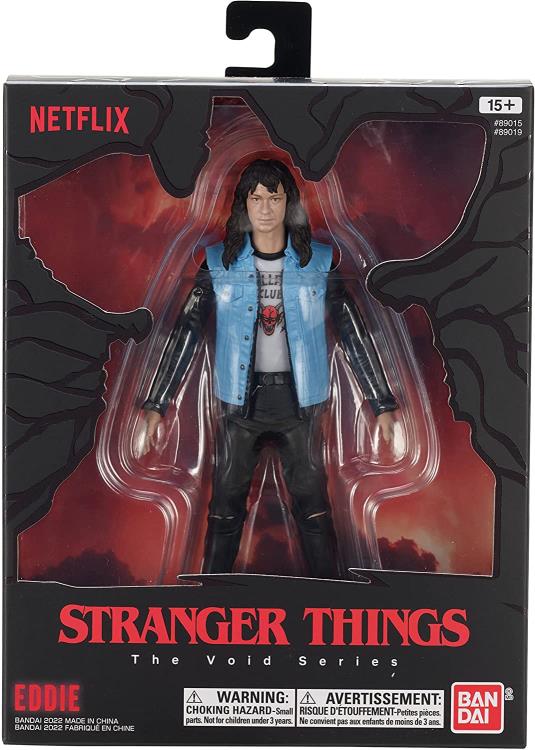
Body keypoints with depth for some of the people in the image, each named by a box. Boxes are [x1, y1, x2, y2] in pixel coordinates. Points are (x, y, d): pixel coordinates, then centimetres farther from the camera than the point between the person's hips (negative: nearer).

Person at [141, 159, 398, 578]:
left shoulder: (319, 262, 0)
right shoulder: (220, 263, 0)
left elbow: (354, 332, 1)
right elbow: (187, 331, -2)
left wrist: (382, 403, -1)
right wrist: (157, 405, -6)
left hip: (299, 399, 0)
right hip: (241, 401, 1)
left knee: (313, 505, 5)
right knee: (225, 507, 8)